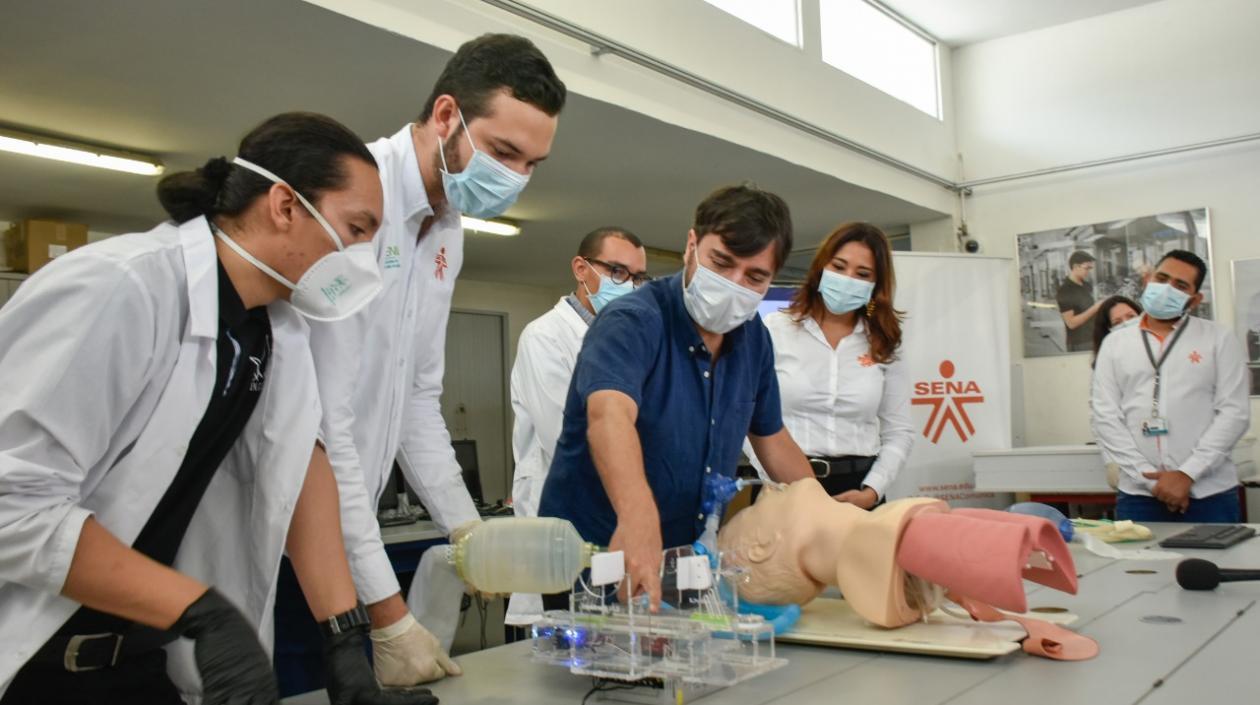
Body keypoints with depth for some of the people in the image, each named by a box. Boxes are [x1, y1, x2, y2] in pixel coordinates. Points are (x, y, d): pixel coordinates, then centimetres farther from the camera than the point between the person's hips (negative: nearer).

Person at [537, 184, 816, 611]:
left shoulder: (753, 338, 3)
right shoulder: (632, 322, -18)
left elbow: (771, 438, 17)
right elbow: (610, 415, -38)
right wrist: (638, 517, -55)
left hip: (689, 563, 6)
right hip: (597, 564, -6)